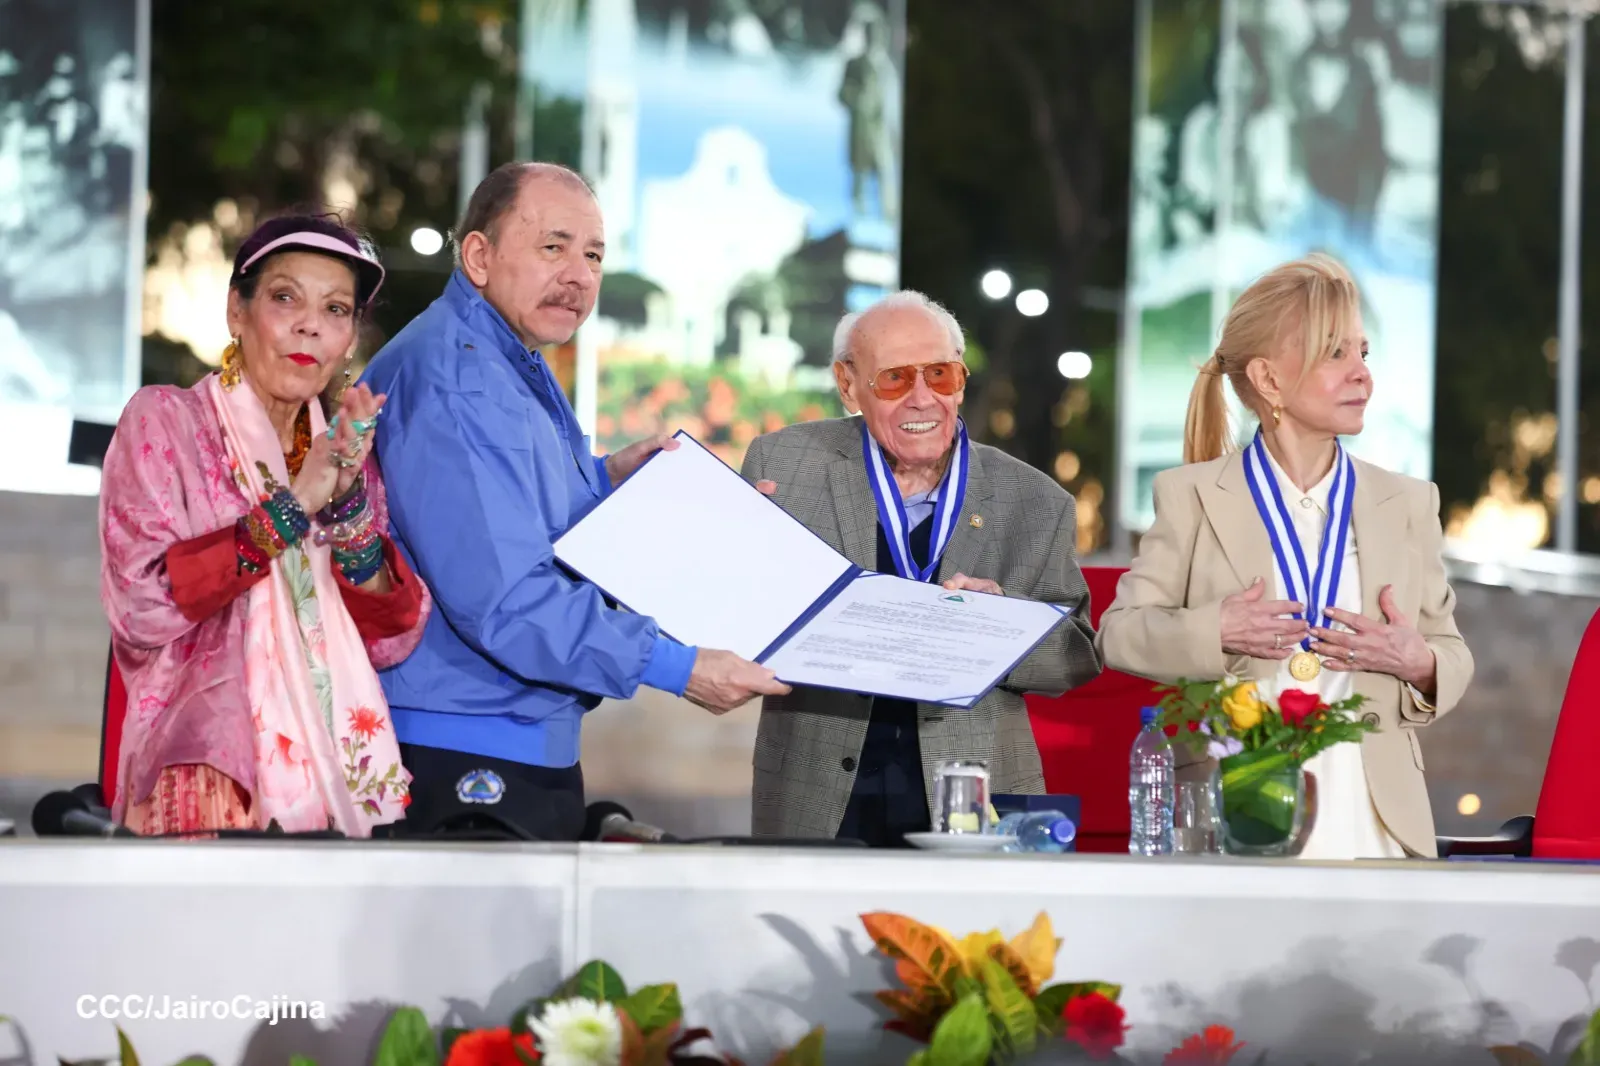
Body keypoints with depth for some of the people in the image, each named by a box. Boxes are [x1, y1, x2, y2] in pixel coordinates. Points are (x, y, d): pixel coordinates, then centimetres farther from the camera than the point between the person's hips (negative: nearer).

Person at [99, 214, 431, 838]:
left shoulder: (345, 453, 18)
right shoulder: (164, 421, 5)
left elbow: (393, 639, 6)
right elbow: (141, 606, -9)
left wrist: (350, 499, -8)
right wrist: (291, 506, -10)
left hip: (338, 780, 4)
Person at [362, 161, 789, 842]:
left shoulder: (514, 368, 16)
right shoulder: (452, 385, -19)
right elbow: (502, 598, -26)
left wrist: (604, 479, 15)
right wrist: (676, 667, -24)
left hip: (532, 753, 11)